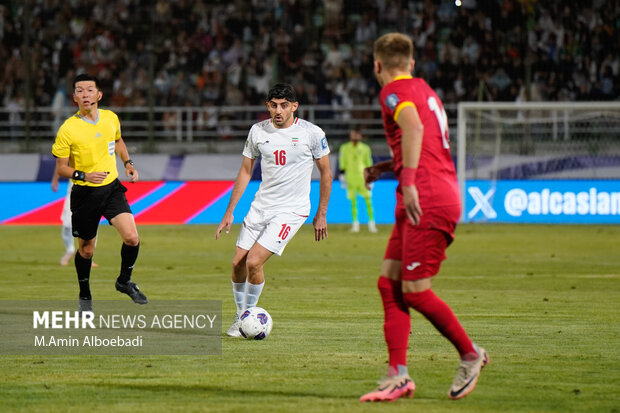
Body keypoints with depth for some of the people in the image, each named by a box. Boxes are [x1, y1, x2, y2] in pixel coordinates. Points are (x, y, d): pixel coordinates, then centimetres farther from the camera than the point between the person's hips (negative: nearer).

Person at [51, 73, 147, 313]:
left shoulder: (111, 118, 0)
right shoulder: (67, 129, -13)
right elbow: (61, 168, -6)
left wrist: (127, 163, 8)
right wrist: (83, 175, -23)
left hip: (112, 188, 3)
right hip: (84, 193, -3)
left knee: (131, 238, -13)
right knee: (86, 250, 8)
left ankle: (124, 281, 14)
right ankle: (84, 296, 32)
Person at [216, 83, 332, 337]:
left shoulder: (312, 134, -8)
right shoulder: (258, 131, 2)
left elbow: (325, 174, 3)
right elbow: (246, 171, 12)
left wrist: (321, 215, 3)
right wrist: (229, 212, 9)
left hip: (291, 211, -5)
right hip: (260, 207, 5)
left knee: (253, 262, -17)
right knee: (238, 263, 1)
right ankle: (240, 317, 23)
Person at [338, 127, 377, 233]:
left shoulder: (365, 148, 7)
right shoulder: (345, 148, 6)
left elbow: (369, 164, 11)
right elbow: (342, 164, 8)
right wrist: (342, 176, 2)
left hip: (363, 177, 0)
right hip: (350, 178, 0)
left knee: (368, 200, -6)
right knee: (353, 202, 1)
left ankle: (371, 222, -1)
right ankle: (355, 223, 7)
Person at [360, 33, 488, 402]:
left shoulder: (395, 91, -6)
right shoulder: (425, 91, 23)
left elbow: (414, 127, -26)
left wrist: (409, 181, -28)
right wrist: (388, 168, 35)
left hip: (427, 202, -10)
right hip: (443, 195, 10)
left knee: (415, 291, -6)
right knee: (389, 285, 5)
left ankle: (471, 355, 9)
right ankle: (398, 376, 0)